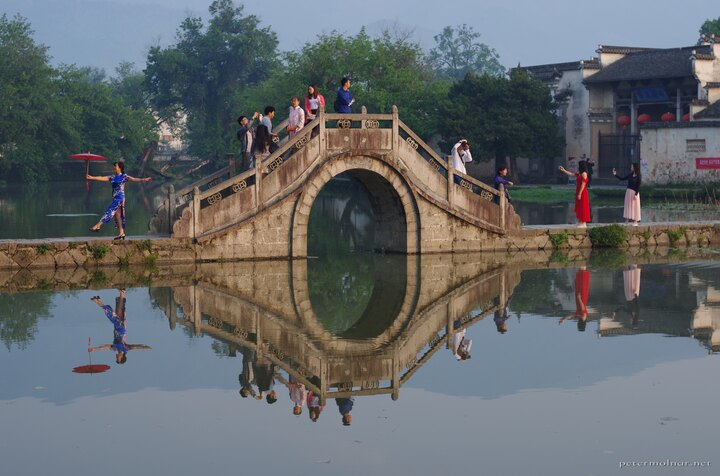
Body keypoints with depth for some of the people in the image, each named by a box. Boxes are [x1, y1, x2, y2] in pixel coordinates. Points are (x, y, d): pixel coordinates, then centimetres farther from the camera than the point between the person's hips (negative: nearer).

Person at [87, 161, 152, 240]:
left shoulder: (124, 176, -4)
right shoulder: (113, 177, 15)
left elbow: (133, 179, -16)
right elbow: (102, 178, 17)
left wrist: (143, 180, -31)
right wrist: (92, 177, 16)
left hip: (120, 197, -8)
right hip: (115, 198, 8)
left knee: (110, 212, -8)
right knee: (117, 215, 6)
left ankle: (98, 226, -7)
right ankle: (121, 233, 7)